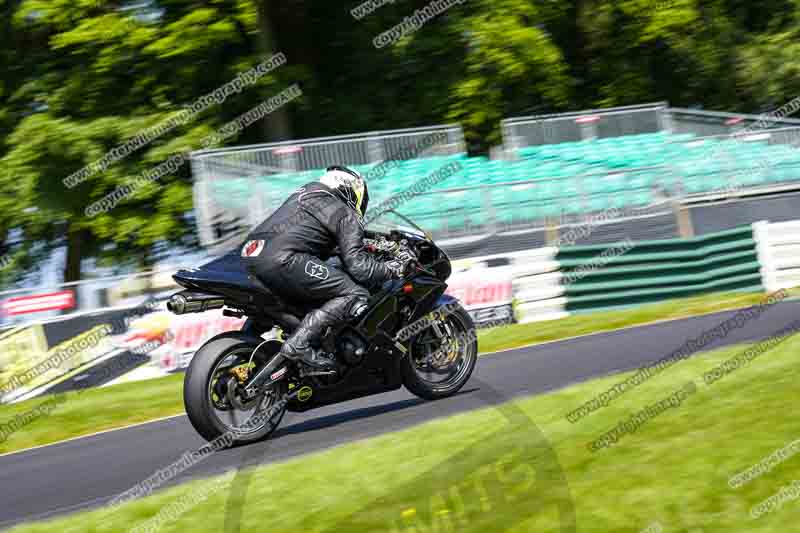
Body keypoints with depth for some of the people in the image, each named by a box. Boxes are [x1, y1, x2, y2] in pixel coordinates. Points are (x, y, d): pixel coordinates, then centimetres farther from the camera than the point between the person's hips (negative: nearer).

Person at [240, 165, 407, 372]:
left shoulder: (307, 190, 31)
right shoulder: (346, 214, 7)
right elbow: (357, 265, -3)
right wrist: (391, 269, 12)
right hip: (282, 259, -9)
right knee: (356, 294, -7)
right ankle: (300, 343, -19)